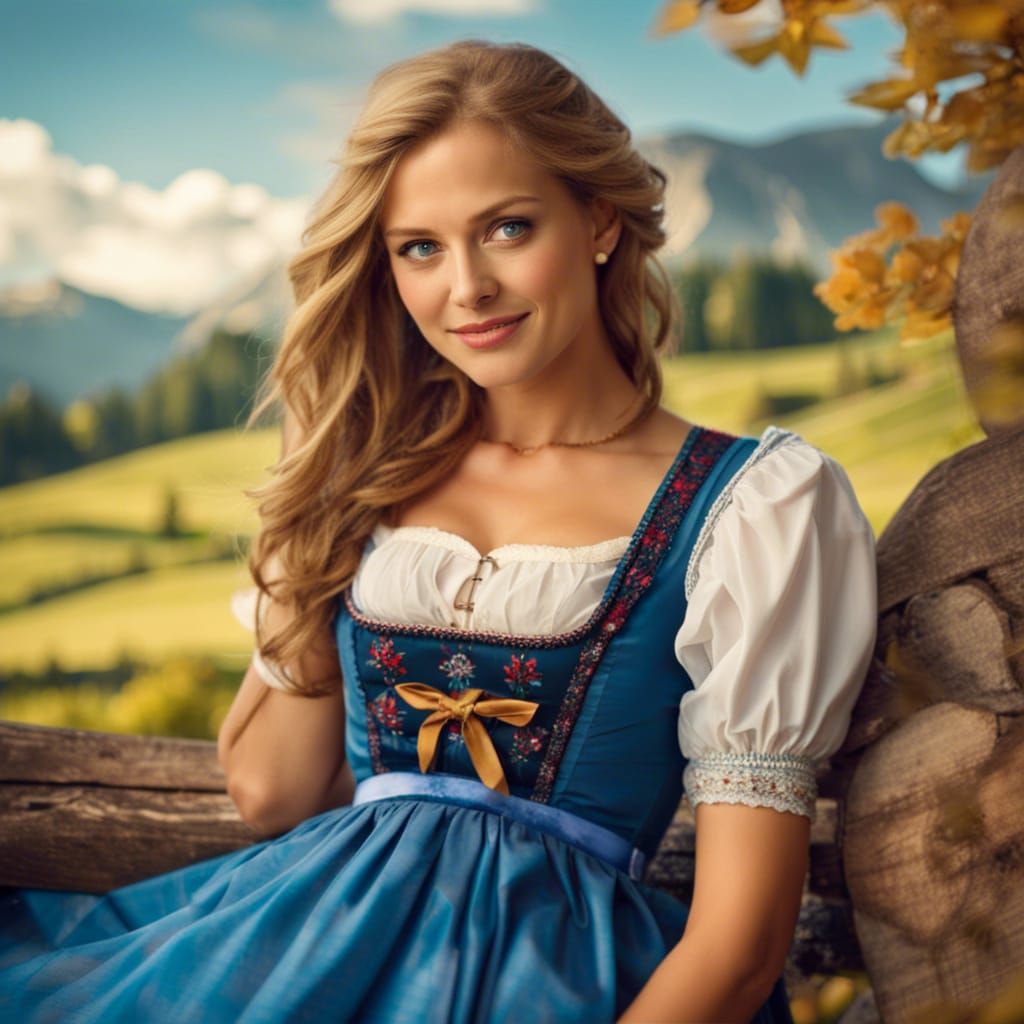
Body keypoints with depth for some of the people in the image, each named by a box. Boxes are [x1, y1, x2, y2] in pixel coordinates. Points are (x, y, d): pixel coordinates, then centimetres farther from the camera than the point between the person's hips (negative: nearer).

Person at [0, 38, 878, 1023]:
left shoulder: (750, 508, 0)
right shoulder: (376, 468, 15)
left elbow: (735, 941, -5)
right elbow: (269, 792, 13)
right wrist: (328, 512, 9)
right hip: (314, 931, 6)